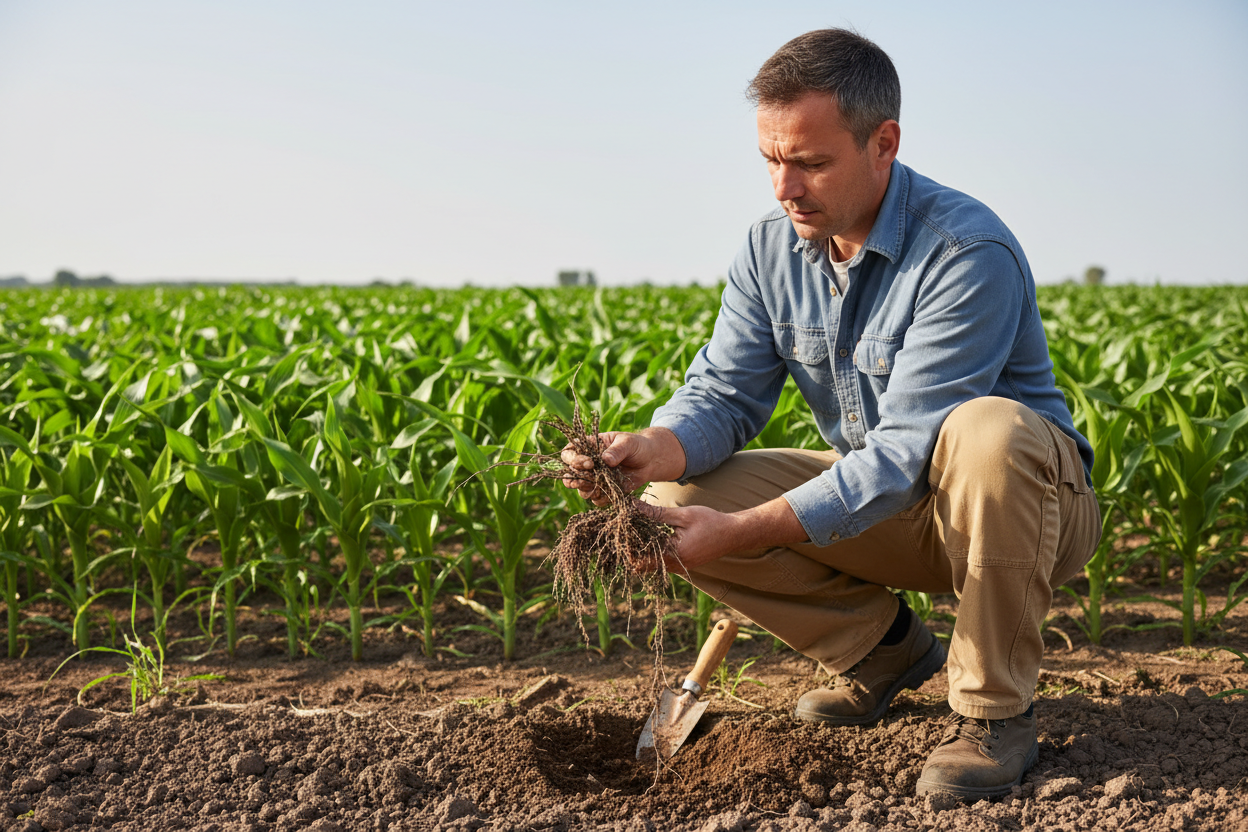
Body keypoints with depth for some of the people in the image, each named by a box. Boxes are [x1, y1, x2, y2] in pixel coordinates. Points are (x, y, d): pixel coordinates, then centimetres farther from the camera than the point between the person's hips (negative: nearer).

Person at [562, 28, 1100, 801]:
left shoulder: (969, 253, -27)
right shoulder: (771, 249, -4)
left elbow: (906, 453, -31)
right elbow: (724, 392, -6)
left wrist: (741, 532, -37)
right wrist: (654, 451, -30)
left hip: (1032, 505, -5)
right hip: (875, 500, 6)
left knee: (986, 431, -41)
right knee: (679, 504, -13)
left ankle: (996, 707, -20)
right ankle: (884, 644, 7)